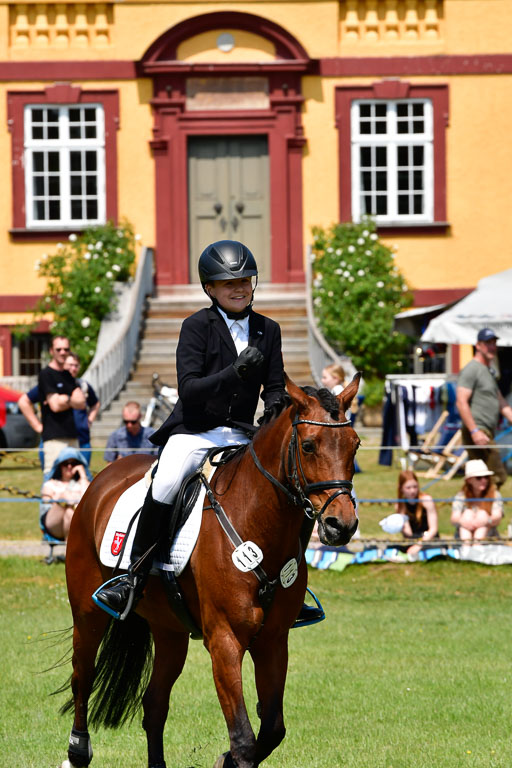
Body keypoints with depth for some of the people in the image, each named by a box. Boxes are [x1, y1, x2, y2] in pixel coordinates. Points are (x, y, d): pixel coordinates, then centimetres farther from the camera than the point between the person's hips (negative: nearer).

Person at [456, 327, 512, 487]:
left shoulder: (489, 371, 24)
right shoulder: (471, 369, -8)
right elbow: (461, 402, -16)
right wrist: (475, 431, -23)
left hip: (487, 432, 10)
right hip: (478, 431, -10)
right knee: (497, 477, -16)